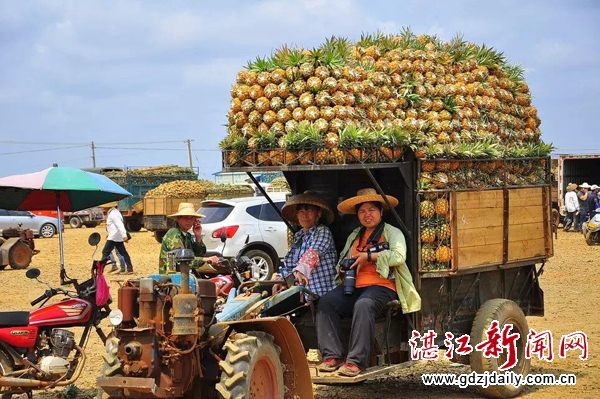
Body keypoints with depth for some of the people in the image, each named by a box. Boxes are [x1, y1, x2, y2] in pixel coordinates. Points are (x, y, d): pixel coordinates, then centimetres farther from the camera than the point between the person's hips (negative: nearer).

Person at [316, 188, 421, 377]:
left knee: (363, 305, -38)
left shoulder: (392, 232, 10)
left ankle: (356, 361, -37)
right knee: (326, 301, -23)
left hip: (381, 286, -5)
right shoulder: (354, 236, 27)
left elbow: (399, 256, -8)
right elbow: (342, 261, 28)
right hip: (353, 287, 5)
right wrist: (342, 270, 3)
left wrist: (368, 256, -10)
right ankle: (332, 356, -26)